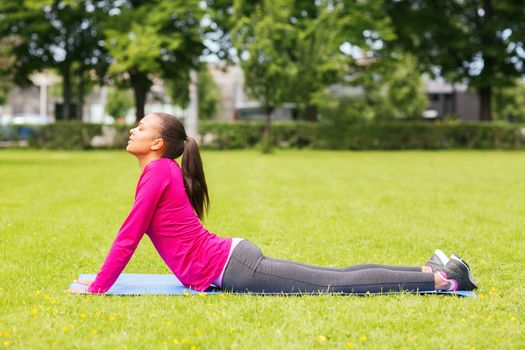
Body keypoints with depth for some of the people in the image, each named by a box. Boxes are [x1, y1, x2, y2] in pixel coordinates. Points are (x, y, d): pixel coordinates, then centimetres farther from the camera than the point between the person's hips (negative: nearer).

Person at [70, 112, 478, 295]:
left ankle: (439, 278, -9)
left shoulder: (158, 172, -11)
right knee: (334, 277, 10)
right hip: (229, 261, 9)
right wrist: (100, 279, 32)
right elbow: (133, 235, 28)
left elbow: (128, 237, -14)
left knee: (336, 284, -10)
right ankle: (431, 270, 12)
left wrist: (96, 289, -8)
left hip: (230, 269, -9)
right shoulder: (166, 171, 18)